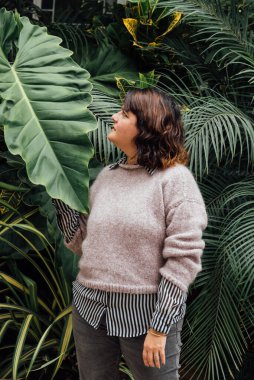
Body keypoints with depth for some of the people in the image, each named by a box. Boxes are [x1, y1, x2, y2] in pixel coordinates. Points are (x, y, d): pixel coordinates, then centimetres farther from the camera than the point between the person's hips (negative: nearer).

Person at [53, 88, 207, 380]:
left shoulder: (174, 178, -11)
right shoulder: (106, 176, 6)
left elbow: (184, 257, -14)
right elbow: (82, 243, 9)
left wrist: (159, 328, -16)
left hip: (147, 312, -5)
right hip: (90, 308, 6)